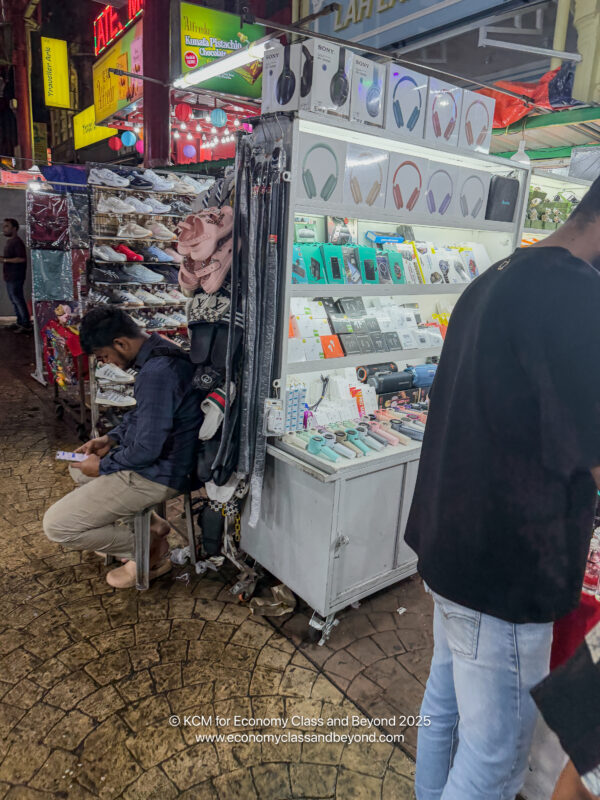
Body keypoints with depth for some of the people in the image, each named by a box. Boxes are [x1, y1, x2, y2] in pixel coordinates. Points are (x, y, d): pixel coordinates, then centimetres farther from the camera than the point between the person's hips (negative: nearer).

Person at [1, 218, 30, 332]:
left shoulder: (17, 242, -14)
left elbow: (21, 258, -22)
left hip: (16, 277, -10)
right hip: (9, 276, 10)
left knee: (18, 300, -6)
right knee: (14, 300, 14)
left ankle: (26, 325, -1)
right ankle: (20, 322, 23)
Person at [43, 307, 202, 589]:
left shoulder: (156, 373, -28)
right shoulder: (160, 351, 5)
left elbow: (147, 449, -27)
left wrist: (103, 465, -10)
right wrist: (112, 438, 9)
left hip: (157, 473, -11)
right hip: (158, 457, 11)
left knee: (56, 525, -4)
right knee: (79, 467, 30)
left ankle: (149, 554, 8)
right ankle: (151, 523, 18)